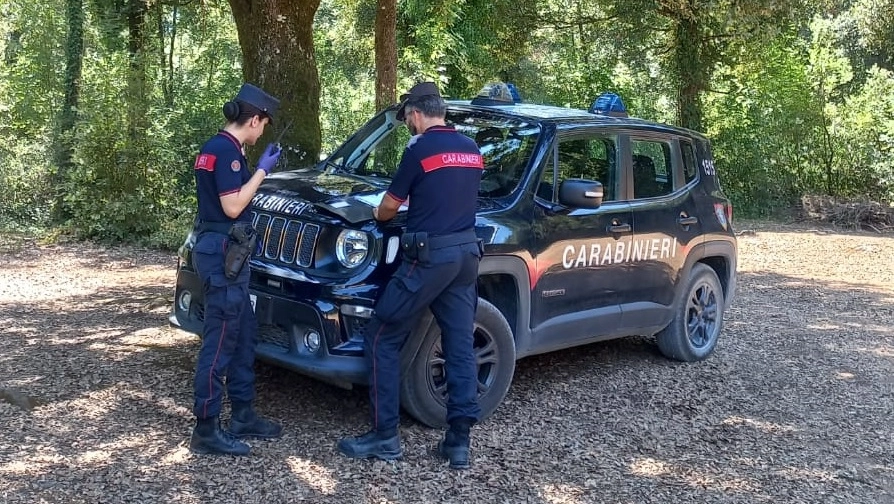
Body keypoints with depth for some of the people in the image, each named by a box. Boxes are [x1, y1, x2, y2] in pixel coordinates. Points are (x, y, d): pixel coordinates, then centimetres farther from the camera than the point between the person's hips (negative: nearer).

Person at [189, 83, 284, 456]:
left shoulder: (215, 146, 15)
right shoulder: (227, 150, -16)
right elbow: (233, 207, -20)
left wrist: (257, 167, 15)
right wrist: (262, 170, -13)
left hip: (218, 249, 11)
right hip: (222, 252, -11)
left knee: (244, 335, 16)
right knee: (219, 341, -6)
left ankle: (242, 416, 24)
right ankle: (206, 430, 0)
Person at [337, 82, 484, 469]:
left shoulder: (420, 148, -9)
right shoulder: (471, 149, 12)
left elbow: (391, 205, -1)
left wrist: (378, 214, 20)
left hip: (429, 256, -7)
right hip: (466, 254, 7)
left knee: (381, 340, 2)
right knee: (461, 346, 7)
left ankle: (384, 436, 3)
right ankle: (459, 441, 8)